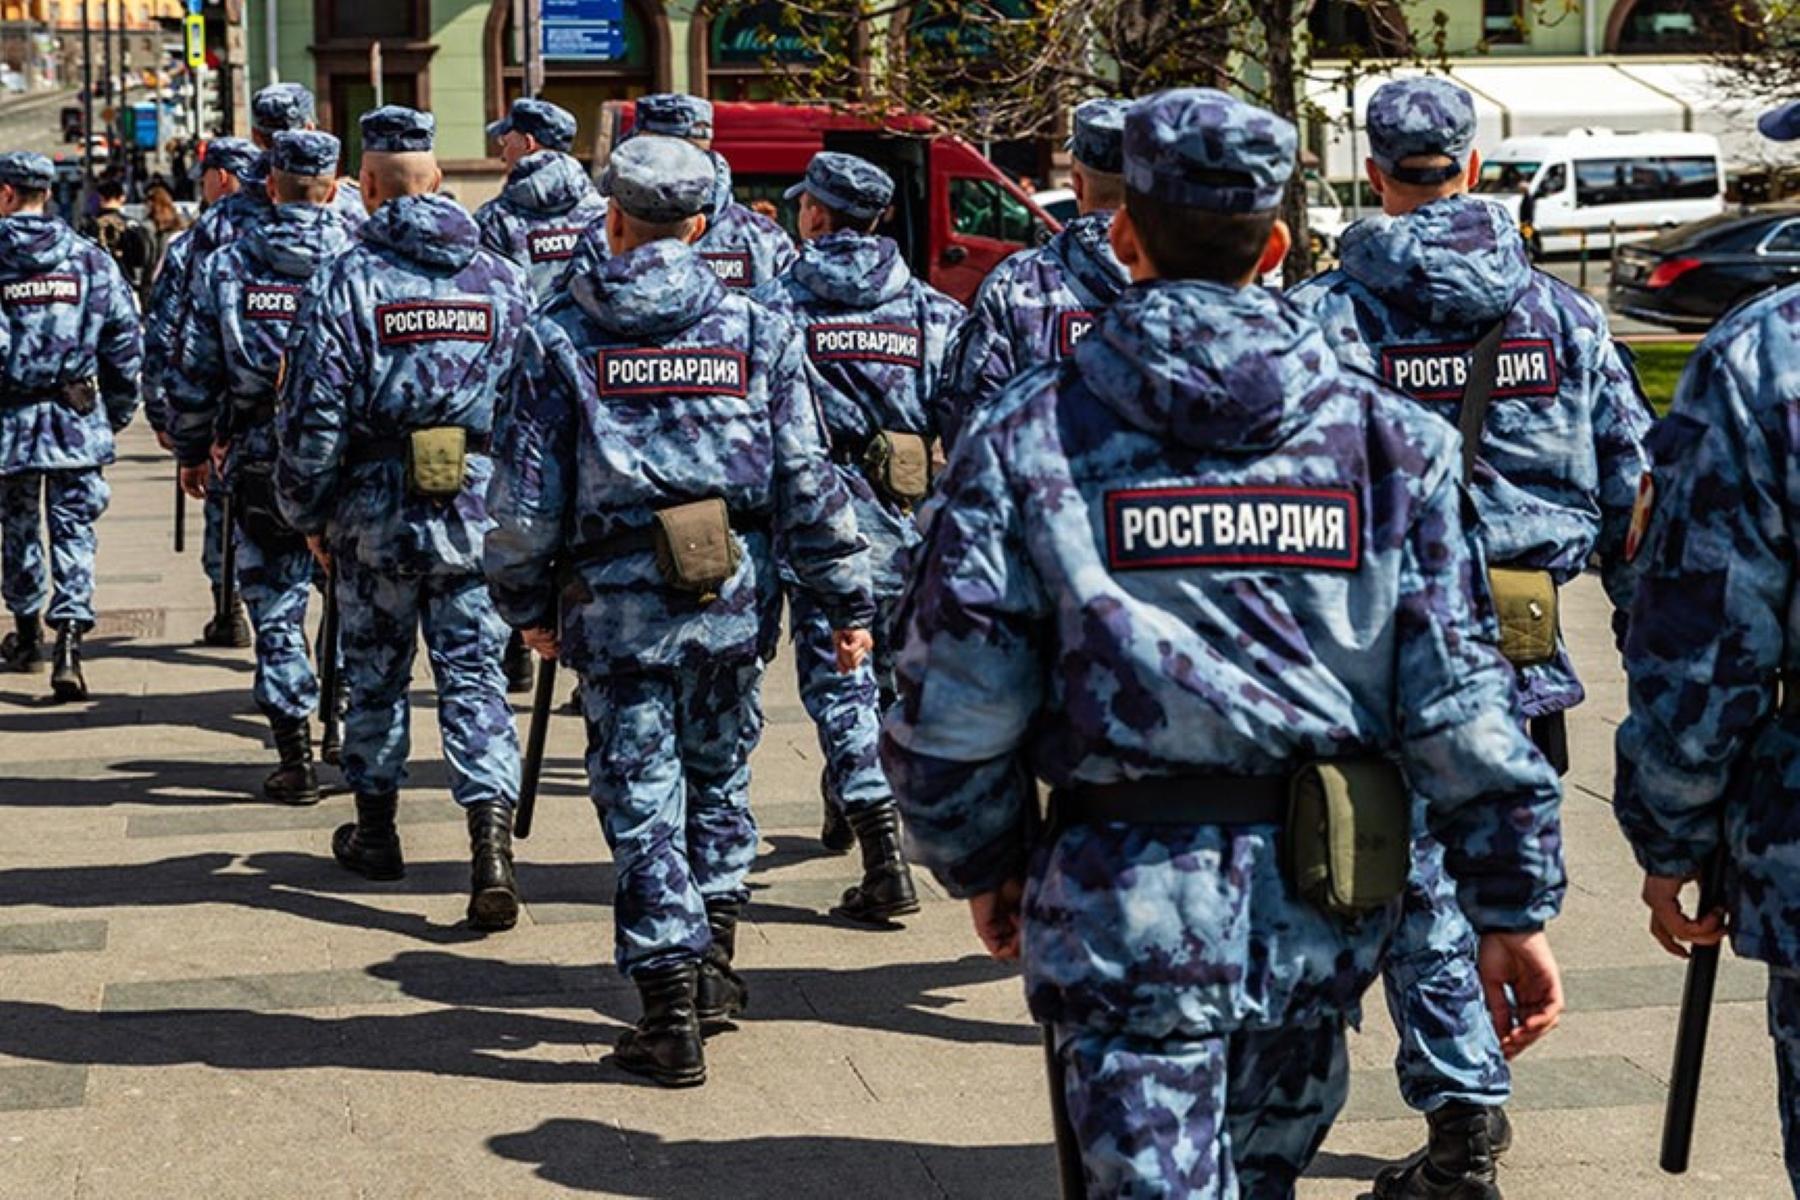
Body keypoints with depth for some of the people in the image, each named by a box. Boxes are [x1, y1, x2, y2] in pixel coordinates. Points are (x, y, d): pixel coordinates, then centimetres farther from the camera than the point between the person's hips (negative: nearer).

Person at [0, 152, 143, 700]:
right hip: (77, 423, 0)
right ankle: (68, 644, -12)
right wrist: (119, 411, 14)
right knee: (74, 531, 2)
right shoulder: (91, 259, 0)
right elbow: (125, 341, 3)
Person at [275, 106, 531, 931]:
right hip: (480, 514, 2)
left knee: (375, 673, 15)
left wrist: (307, 513, 4)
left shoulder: (349, 279, -7)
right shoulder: (501, 280, 4)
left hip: (377, 513, -2)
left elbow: (313, 414, -9)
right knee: (475, 676, 2)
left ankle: (375, 831, 30)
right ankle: (491, 850, -12)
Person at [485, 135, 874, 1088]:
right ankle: (713, 967, 28)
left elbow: (526, 493, 0)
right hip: (733, 597, 2)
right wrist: (847, 601, 9)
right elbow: (807, 480, 2)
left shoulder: (560, 337, -1)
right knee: (719, 779, 20)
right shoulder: (755, 329, 3)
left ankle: (671, 1015, 3)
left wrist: (527, 602, 13)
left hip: (617, 604, -2)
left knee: (641, 802, 3)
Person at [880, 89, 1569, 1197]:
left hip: (1129, 895, -3)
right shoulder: (1387, 434, 1)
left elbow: (956, 701, -4)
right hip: (1322, 898, 3)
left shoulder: (1031, 436, -4)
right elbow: (1460, 698, -1)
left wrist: (982, 865, 12)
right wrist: (1514, 905, 5)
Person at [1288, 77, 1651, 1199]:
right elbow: (1633, 481, 6)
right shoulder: (1563, 311, 4)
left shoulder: (1330, 314, -6)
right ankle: (1476, 1093, 31)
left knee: (1418, 887, 5)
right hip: (1527, 645, 3)